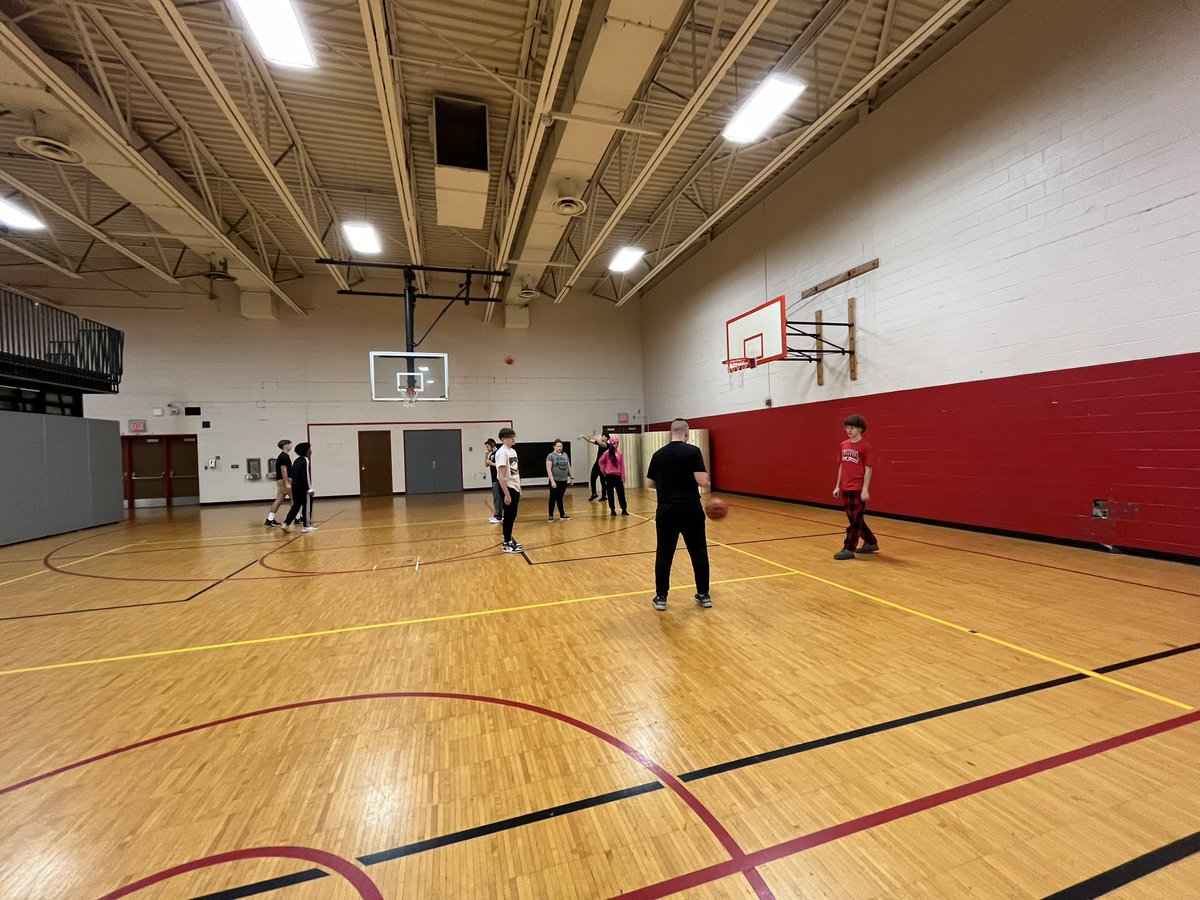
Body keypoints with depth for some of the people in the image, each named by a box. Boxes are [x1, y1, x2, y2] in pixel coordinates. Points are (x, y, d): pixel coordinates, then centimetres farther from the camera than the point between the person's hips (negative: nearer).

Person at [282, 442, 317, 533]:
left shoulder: (297, 461, 13)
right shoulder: (305, 461, -13)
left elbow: (293, 474, 16)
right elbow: (306, 476, -18)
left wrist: (294, 484, 20)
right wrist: (310, 489, -16)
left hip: (295, 485, 8)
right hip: (302, 487, -8)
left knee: (296, 505, 16)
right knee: (307, 505, 3)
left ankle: (286, 523, 8)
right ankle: (307, 526, 8)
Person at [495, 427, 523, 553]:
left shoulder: (513, 451, 12)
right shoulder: (502, 452, -16)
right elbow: (501, 475, -21)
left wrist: (519, 488, 17)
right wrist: (506, 494, -23)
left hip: (515, 488, 8)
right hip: (508, 488, -8)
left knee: (512, 516, 14)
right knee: (509, 516, -1)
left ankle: (509, 540, 25)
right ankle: (507, 545, 8)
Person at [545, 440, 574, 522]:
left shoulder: (565, 455, 10)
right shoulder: (551, 456, -7)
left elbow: (569, 467, 16)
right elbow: (548, 470, -12)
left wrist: (572, 477, 11)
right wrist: (552, 481, -17)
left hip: (564, 481, 5)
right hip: (555, 481, -5)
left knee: (560, 498, 15)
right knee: (553, 498, 0)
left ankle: (562, 514, 21)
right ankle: (551, 516, 7)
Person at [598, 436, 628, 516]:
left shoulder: (619, 454, 2)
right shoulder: (607, 453, -4)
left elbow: (622, 466, 2)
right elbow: (601, 461, 7)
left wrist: (623, 477, -1)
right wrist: (603, 470, 2)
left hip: (618, 476, 1)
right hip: (609, 476, -1)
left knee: (621, 493, 2)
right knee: (610, 494, 6)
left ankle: (624, 510, 10)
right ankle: (612, 510, 15)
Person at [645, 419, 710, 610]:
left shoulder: (658, 454, 3)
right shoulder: (693, 451, -8)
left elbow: (649, 483, 8)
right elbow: (703, 481, -15)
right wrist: (706, 479, 7)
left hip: (666, 511, 2)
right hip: (691, 510, -2)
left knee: (664, 554, 10)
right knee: (699, 553, 13)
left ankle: (661, 597, 15)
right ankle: (704, 595, 23)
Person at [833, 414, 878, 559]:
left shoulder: (865, 446, -9)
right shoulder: (844, 445, 9)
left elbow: (868, 469, -11)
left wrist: (865, 489, -16)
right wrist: (837, 486, 13)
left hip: (858, 489, -7)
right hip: (845, 489, 7)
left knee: (855, 520, 0)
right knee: (855, 519, 16)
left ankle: (849, 550, 6)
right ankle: (871, 543, 33)